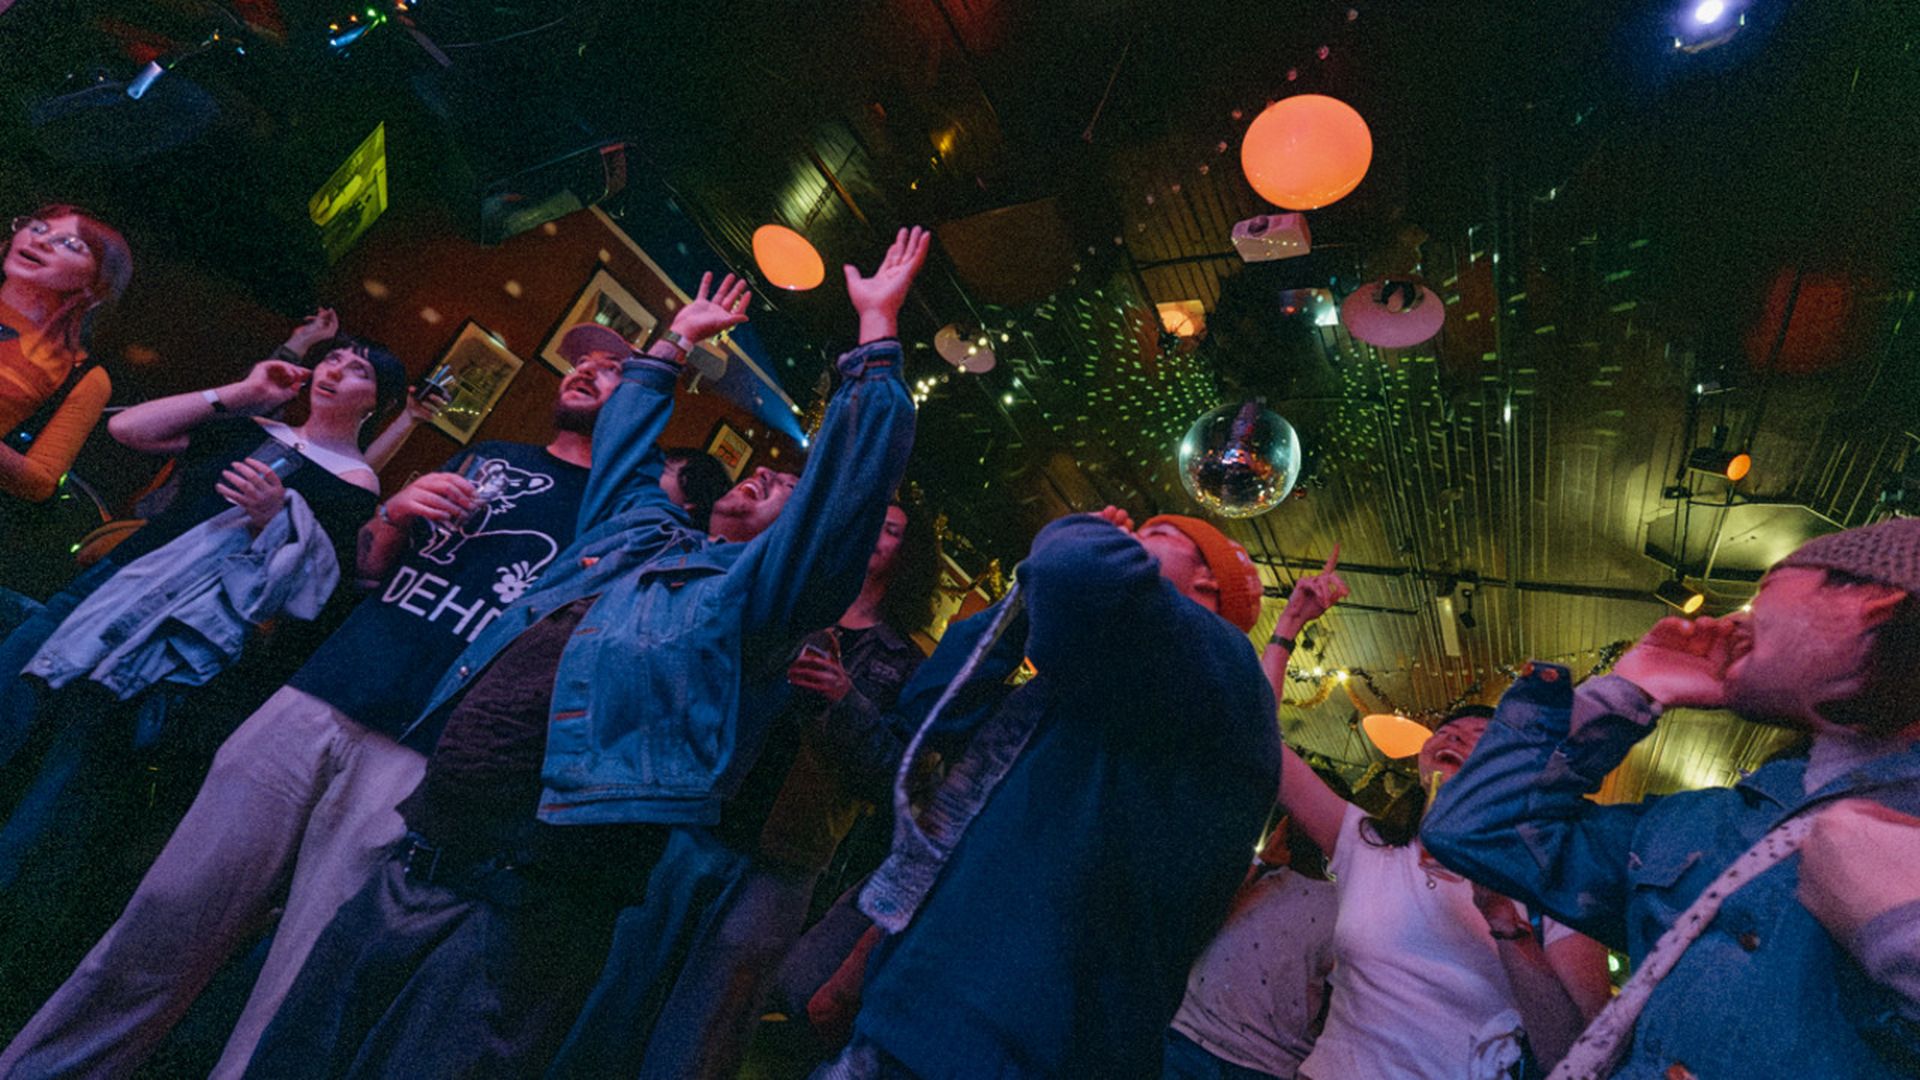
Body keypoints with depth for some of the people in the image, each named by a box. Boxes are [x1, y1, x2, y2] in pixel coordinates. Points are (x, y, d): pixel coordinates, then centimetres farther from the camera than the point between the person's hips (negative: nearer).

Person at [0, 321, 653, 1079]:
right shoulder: (487, 458, 19)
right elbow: (370, 565, 23)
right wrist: (395, 516, 1)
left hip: (416, 760, -4)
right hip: (314, 704, 5)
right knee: (154, 939, 8)